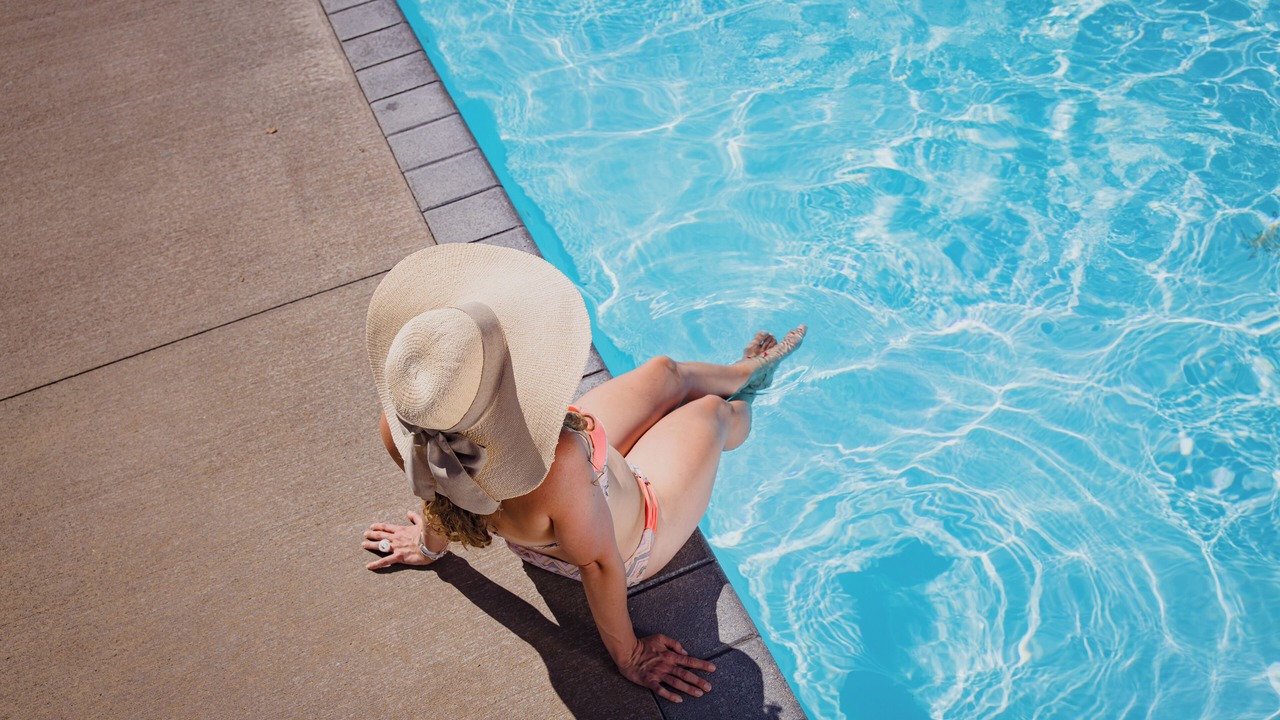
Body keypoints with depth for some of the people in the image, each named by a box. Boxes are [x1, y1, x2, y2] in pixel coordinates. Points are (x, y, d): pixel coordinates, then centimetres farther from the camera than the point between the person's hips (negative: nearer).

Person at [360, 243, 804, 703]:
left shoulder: (402, 431, -36)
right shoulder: (556, 464, -53)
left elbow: (439, 496, -12)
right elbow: (598, 564, -33)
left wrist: (431, 545, 12)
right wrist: (628, 657, -12)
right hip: (632, 544, -4)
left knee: (665, 372, 24)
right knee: (712, 413, 23)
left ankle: (747, 369, 61)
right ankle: (744, 406, 65)